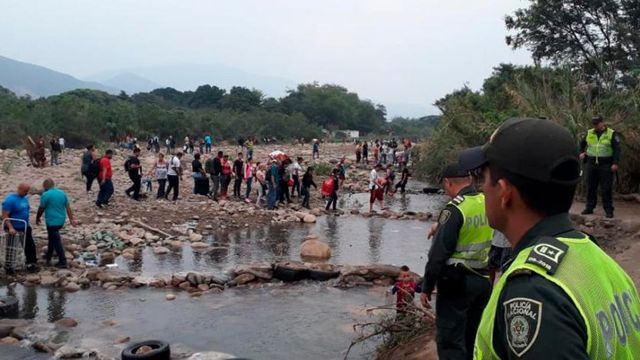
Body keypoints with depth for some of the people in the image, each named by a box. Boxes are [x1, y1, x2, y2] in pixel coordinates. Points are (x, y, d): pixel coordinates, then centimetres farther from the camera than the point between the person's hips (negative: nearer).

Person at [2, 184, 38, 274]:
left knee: (30, 246, 13)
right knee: (11, 249, 3)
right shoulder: (10, 199, -19)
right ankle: (8, 267, 15)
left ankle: (31, 264, 26)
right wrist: (10, 227, -29)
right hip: (14, 229, -8)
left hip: (25, 227, 8)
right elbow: (4, 216, -21)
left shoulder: (25, 198, 6)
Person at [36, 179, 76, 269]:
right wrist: (71, 219, 8)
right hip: (61, 221, 7)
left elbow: (41, 209, -5)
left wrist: (37, 218, 12)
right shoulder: (62, 193, 6)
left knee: (56, 241, -1)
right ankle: (48, 256, 38)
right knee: (52, 238, 25)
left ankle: (63, 262, 1)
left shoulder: (46, 195, -13)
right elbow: (68, 207, 6)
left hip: (52, 221, -7)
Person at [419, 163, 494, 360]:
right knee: (474, 338, 19)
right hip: (483, 280, 7)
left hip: (456, 282, -7)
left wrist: (427, 288, -10)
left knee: (450, 340, -1)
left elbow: (439, 253, -17)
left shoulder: (454, 209, -18)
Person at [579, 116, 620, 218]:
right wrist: (581, 152, 10)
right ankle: (589, 207, 16)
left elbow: (617, 149, -5)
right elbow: (582, 144, 27)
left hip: (606, 165, -4)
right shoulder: (589, 133, 9)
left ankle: (608, 210, 4)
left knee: (606, 189, -2)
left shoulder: (611, 134, -1)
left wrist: (615, 163, -13)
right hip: (591, 164, 4)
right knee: (591, 188, 8)